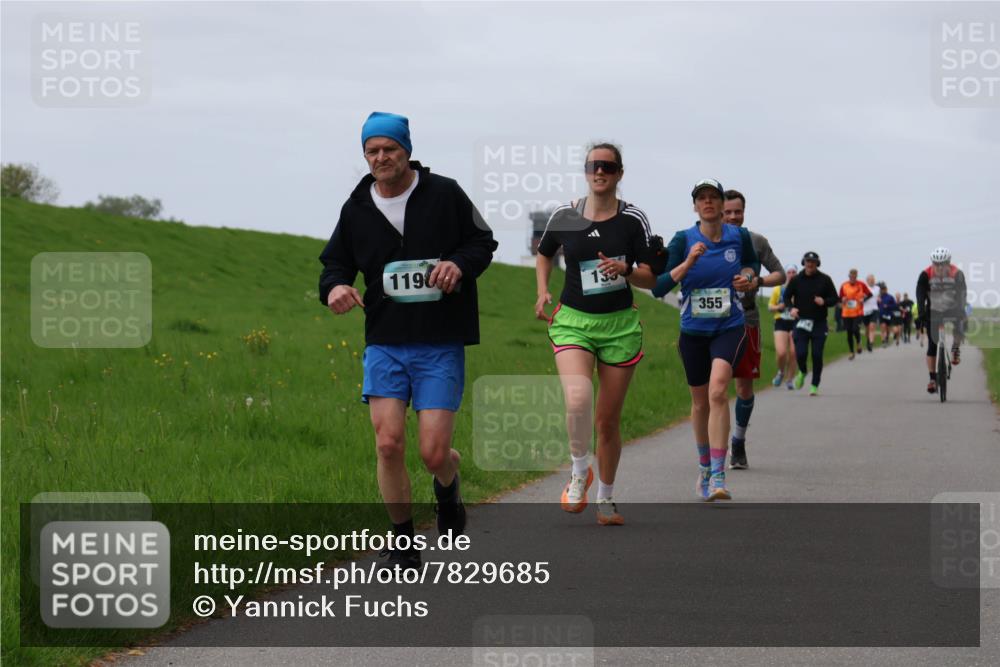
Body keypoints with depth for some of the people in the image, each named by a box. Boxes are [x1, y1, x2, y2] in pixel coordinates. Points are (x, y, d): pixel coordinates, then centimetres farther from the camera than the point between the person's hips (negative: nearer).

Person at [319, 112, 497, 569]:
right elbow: (336, 262, 16)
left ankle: (448, 486, 33)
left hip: (441, 346, -2)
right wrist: (334, 287, -7)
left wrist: (460, 263, -15)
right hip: (384, 343, 2)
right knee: (388, 443, -10)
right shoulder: (356, 209, 6)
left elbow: (483, 242, 7)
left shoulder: (444, 194, -1)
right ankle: (402, 543, 8)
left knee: (433, 453, -7)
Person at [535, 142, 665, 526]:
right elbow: (544, 254, 20)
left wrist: (625, 270, -21)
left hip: (620, 325, 0)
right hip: (572, 321, 0)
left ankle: (606, 499, 25)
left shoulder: (633, 219, -2)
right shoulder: (564, 217, 1)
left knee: (608, 420, 7)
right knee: (577, 400, -26)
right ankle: (580, 473, 0)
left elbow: (650, 275, -1)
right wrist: (543, 291, 6)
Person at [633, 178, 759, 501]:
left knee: (718, 392, -24)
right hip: (693, 331, 2)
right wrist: (688, 263, -23)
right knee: (700, 402, 14)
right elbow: (658, 287, -11)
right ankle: (704, 466, 39)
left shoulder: (740, 237, -2)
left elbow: (752, 263, 21)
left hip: (730, 328, -2)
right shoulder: (683, 240, -6)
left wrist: (749, 277, -1)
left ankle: (718, 477, -26)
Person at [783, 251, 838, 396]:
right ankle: (802, 372, 23)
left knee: (817, 355, -2)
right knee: (800, 353, -10)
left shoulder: (825, 280, 2)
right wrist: (791, 307, -10)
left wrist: (824, 302, -16)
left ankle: (815, 385, 10)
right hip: (801, 322, 0)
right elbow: (787, 296, 10)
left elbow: (835, 298, 5)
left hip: (819, 323, 0)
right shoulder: (797, 280, 4)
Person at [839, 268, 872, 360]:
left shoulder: (861, 285, -2)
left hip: (858, 312, -2)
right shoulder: (844, 286, 2)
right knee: (849, 332, 5)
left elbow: (869, 294, 5)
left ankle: (858, 343, 14)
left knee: (856, 329, -18)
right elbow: (840, 298, 10)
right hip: (847, 313, 2)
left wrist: (863, 299, -11)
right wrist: (843, 300, -12)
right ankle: (851, 351, 19)